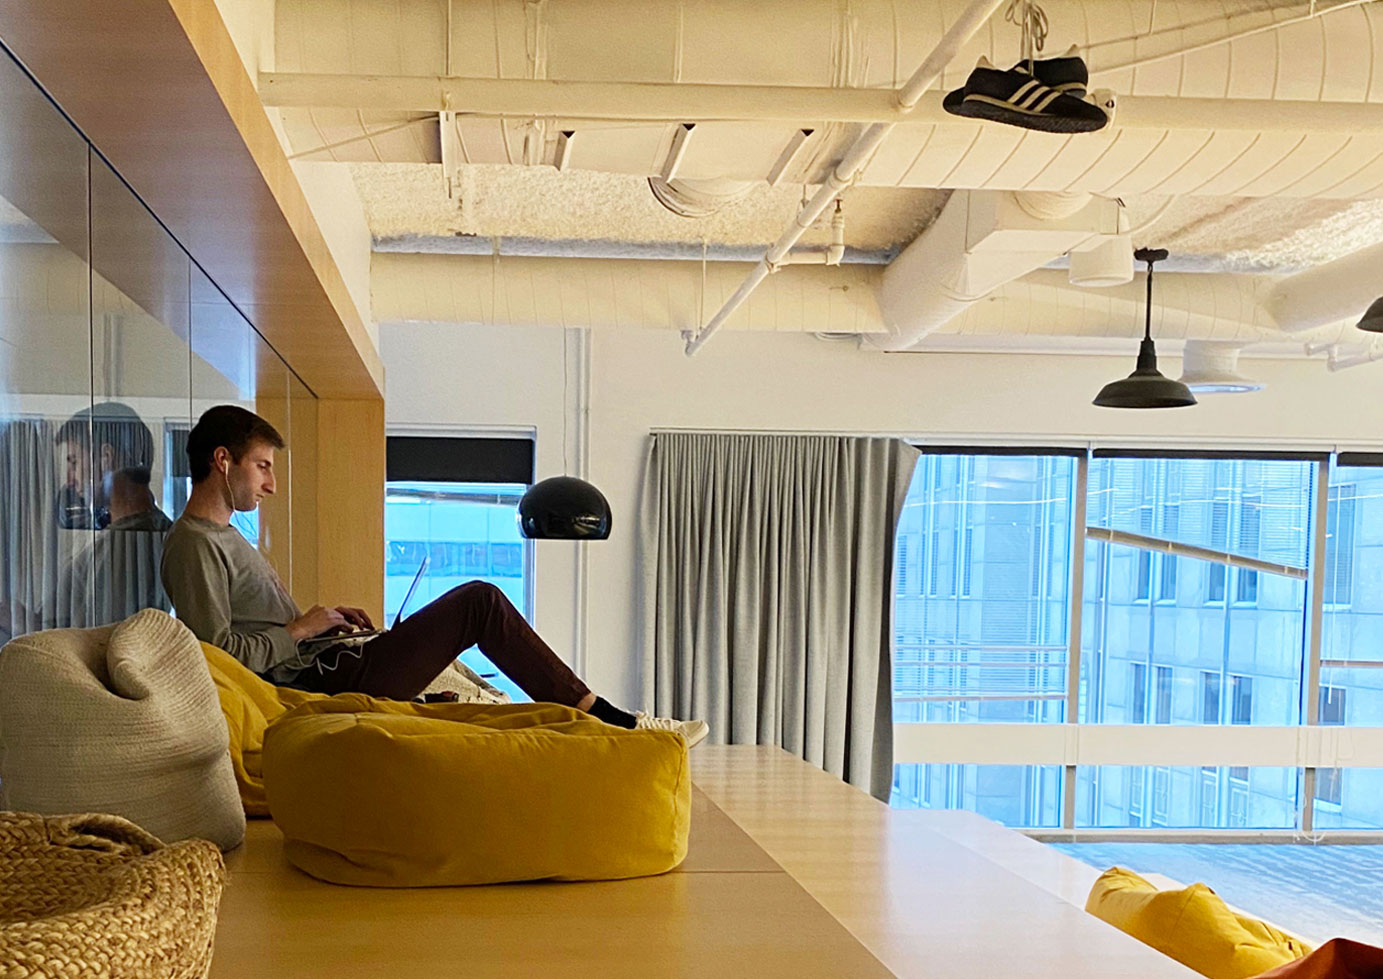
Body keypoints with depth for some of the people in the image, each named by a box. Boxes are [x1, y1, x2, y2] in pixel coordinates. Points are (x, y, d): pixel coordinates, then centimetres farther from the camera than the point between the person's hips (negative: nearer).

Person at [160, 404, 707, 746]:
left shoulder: (220, 536, 21)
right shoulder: (194, 545, -12)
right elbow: (222, 655, -21)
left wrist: (329, 620, 13)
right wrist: (302, 628, -10)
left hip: (329, 671, 11)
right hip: (331, 683, -11)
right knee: (479, 602, -10)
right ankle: (610, 720, -6)